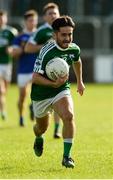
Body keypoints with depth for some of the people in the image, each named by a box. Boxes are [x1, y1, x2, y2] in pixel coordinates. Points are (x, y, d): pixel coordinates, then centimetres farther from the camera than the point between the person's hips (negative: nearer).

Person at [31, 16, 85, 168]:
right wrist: (54, 84, -40)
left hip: (61, 90, 2)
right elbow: (35, 77, -26)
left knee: (69, 116, -27)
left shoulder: (74, 49, -9)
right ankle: (39, 138, 58)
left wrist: (79, 81, 28)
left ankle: (67, 156, -18)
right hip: (41, 94, -2)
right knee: (42, 127, 19)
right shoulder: (47, 52, -27)